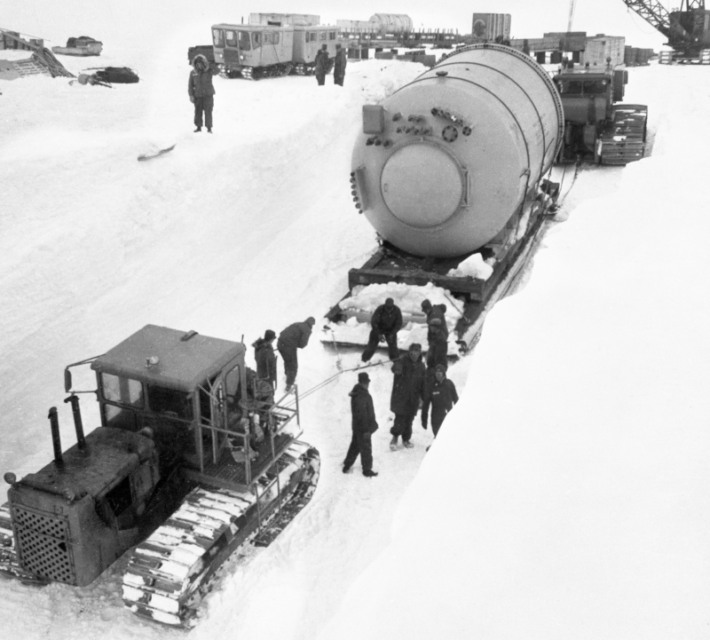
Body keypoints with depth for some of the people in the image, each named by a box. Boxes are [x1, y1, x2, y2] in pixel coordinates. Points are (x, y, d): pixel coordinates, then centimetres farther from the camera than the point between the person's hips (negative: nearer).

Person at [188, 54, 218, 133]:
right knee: (198, 111, 6)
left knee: (208, 111, -5)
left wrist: (213, 66, -41)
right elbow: (190, 85, 4)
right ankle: (198, 126, 19)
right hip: (198, 95, 2)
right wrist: (191, 95, -2)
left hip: (208, 94, -2)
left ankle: (209, 128, 2)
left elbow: (217, 71, -23)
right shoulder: (193, 73, 1)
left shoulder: (208, 71, -4)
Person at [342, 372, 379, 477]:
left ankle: (347, 466, 30)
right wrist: (366, 430, -21)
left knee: (355, 446, 21)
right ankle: (367, 470, 16)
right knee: (366, 448, 4)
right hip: (363, 428, -10)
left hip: (357, 426, 10)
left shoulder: (357, 393, 6)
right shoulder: (362, 396, -26)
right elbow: (362, 414, -26)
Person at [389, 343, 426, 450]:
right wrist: (397, 369, -61)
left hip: (413, 399, 5)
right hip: (400, 397, -5)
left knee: (409, 420, 12)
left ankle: (406, 439, 31)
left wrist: (425, 398, 14)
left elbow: (423, 384, 15)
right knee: (400, 419, -9)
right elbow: (395, 368, -37)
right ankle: (394, 438, 12)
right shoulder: (403, 361, -12)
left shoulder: (420, 366, 6)